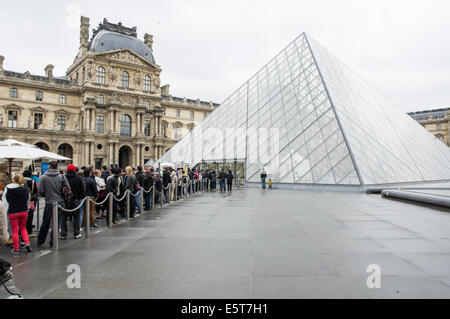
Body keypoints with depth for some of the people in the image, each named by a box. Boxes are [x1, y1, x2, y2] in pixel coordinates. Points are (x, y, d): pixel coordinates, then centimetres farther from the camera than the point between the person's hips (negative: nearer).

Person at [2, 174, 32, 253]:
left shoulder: (8, 188, -8)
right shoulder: (25, 188, 1)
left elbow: (4, 200, -6)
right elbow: (28, 200, 10)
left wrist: (6, 211, 1)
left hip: (12, 212, -3)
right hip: (24, 211, 3)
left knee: (15, 230, 5)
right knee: (23, 228, 18)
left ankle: (16, 248, 12)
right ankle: (27, 243, 3)